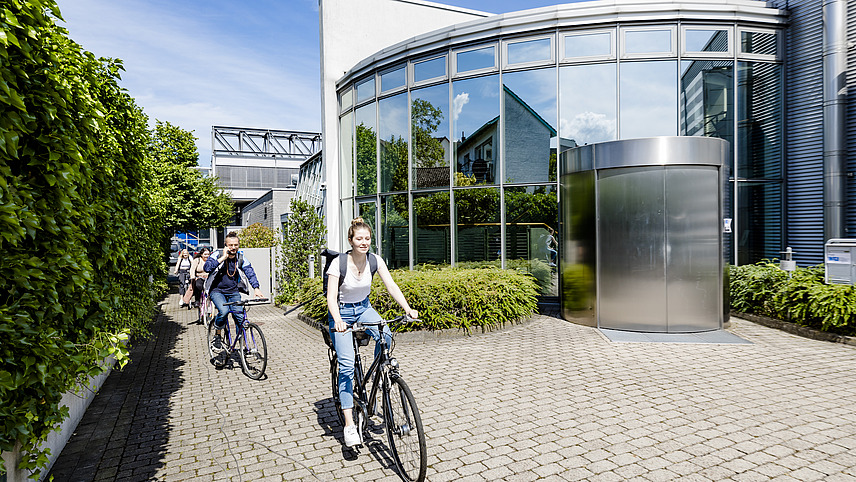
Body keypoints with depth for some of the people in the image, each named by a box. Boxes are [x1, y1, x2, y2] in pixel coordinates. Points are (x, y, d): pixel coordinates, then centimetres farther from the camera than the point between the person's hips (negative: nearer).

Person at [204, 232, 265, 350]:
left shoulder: (241, 259, 0)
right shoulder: (217, 254, -8)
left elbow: (250, 272, -12)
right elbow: (207, 268, -22)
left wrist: (256, 288, -27)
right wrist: (223, 258, -25)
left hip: (233, 292, 3)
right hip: (217, 291, -3)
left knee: (240, 316, -9)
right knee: (224, 311, -29)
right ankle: (217, 336, -3)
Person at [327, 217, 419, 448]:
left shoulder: (375, 260, -11)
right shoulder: (339, 263, -21)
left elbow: (391, 286, -15)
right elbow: (331, 297, -24)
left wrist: (408, 309, -30)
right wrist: (338, 321, -42)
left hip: (363, 308, 3)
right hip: (341, 312, -3)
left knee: (385, 335, -28)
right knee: (347, 365, -14)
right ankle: (349, 424, -9)